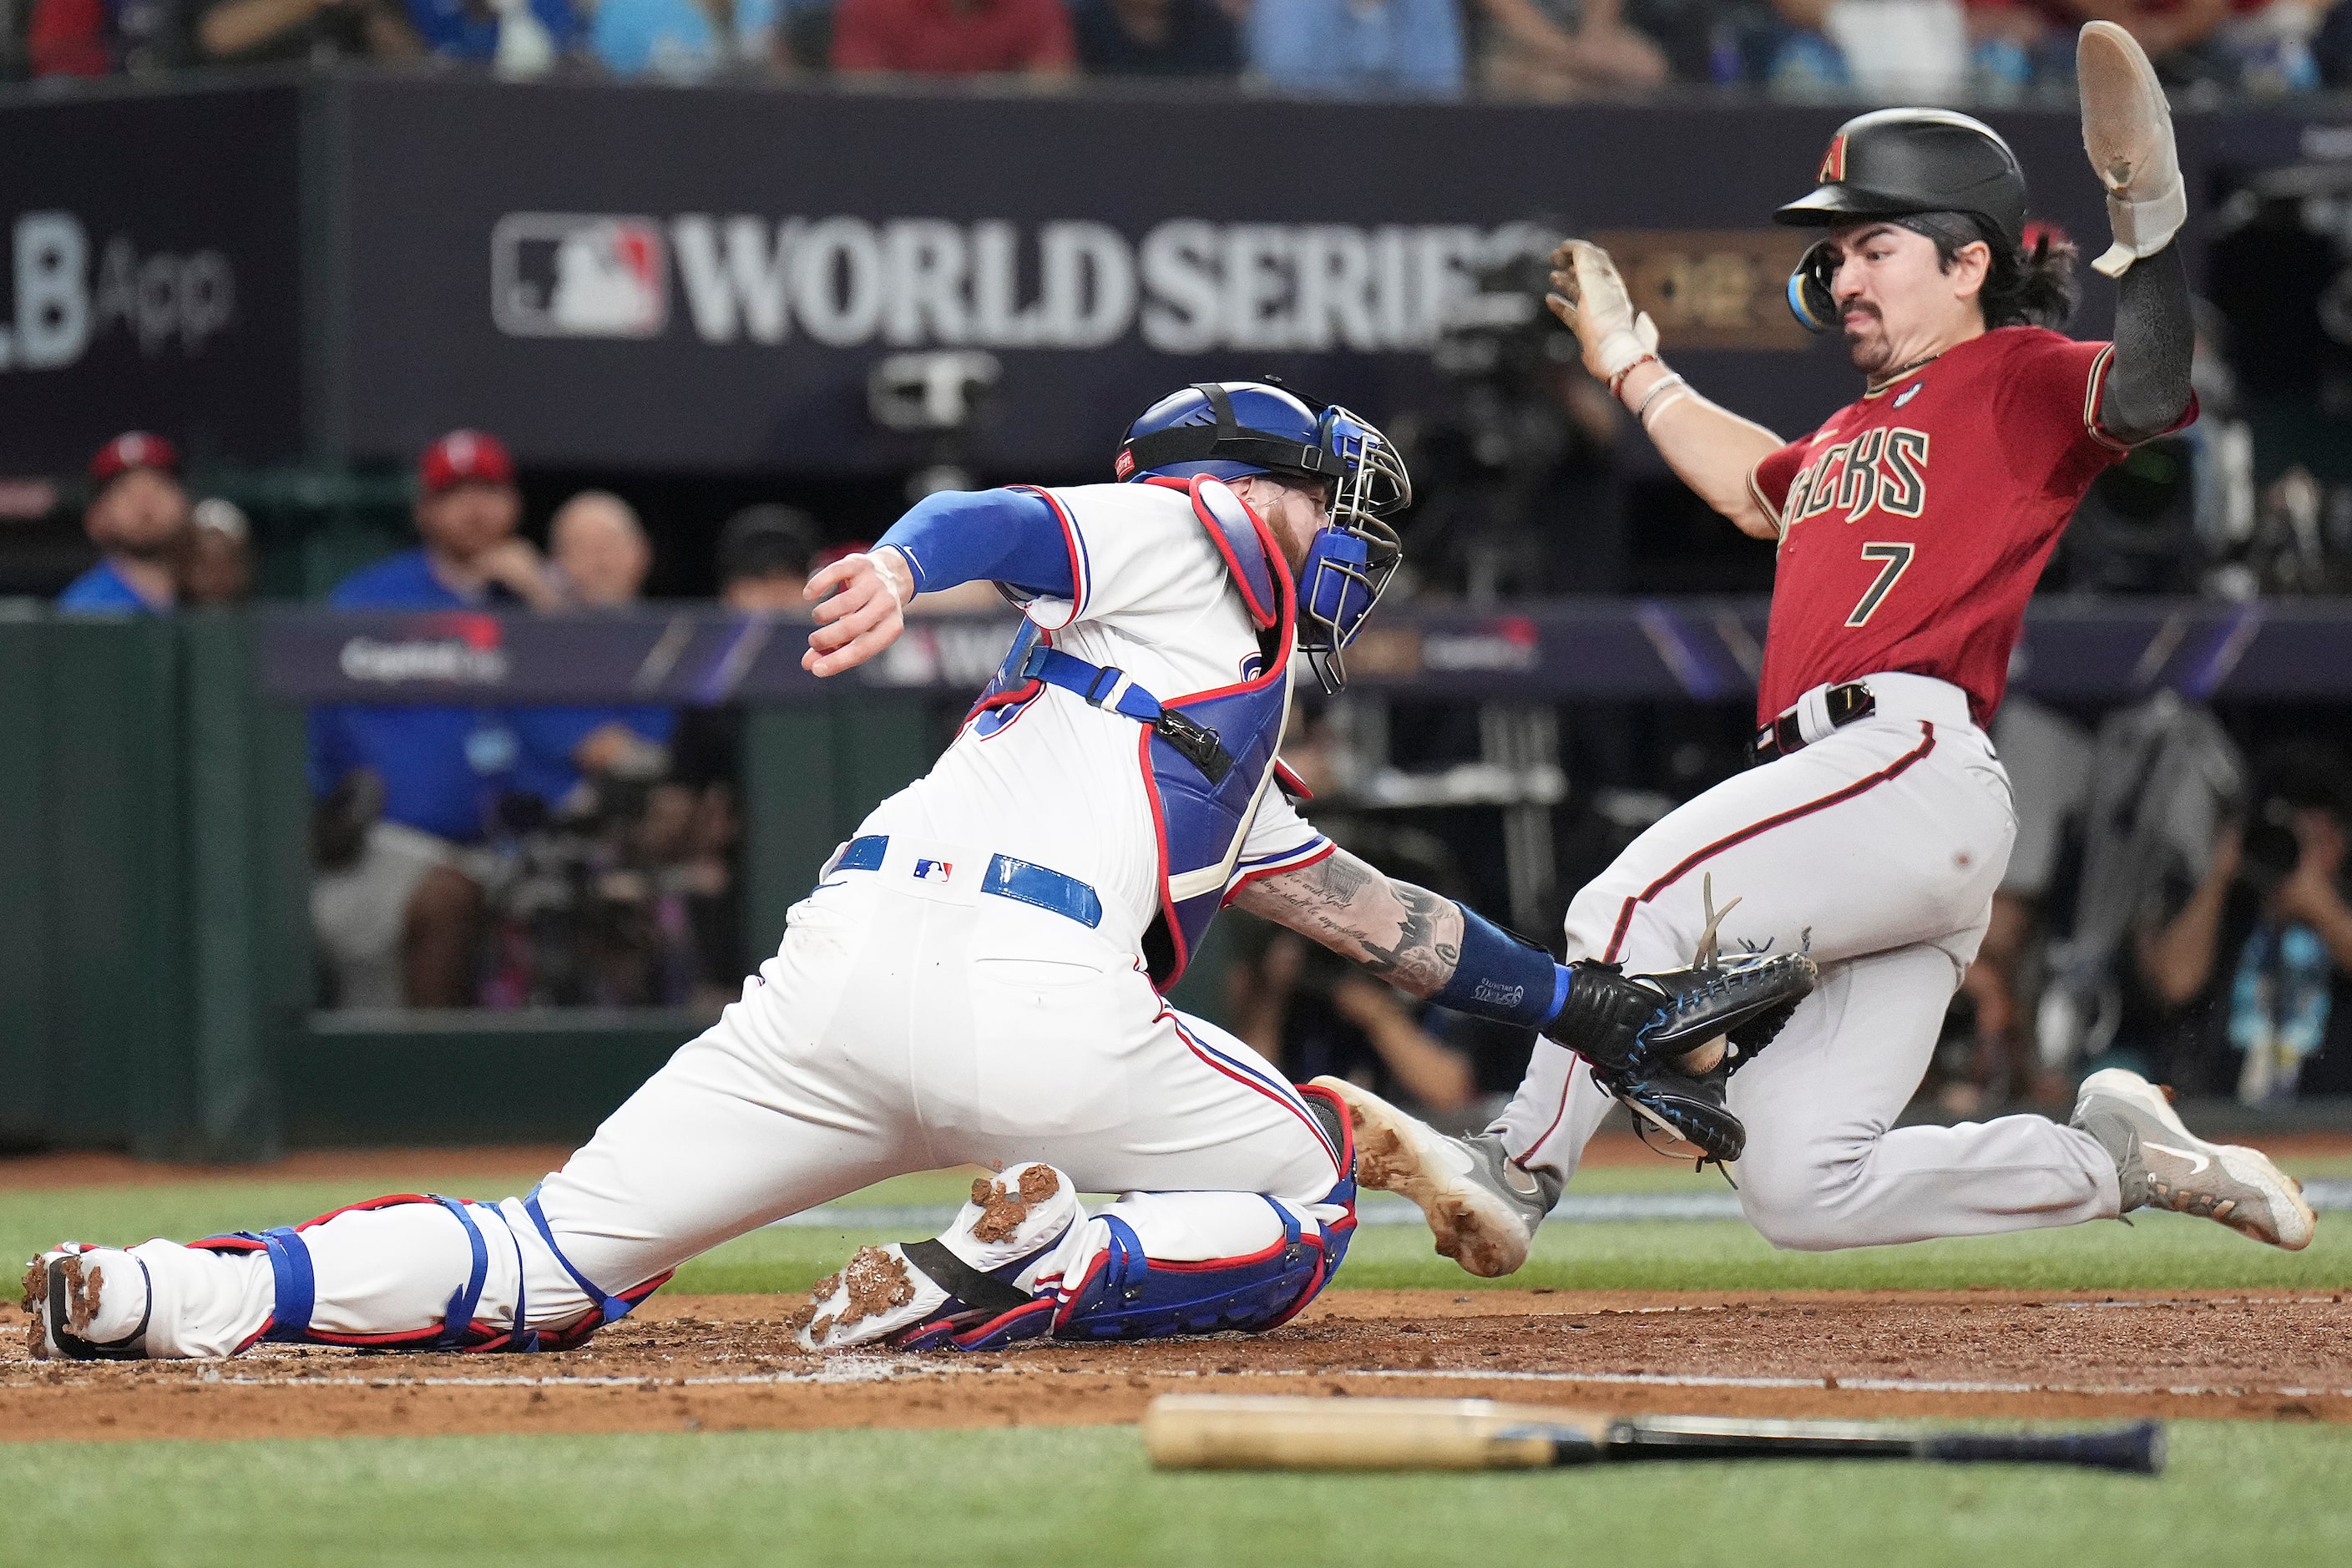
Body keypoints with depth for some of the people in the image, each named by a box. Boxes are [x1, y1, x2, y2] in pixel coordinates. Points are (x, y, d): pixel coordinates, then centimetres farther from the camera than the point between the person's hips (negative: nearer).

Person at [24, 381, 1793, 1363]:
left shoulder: (1231, 774, 39)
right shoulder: (1190, 540, 14)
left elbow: (1365, 910, 44)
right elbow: (1006, 521, -5)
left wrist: (1598, 1002, 47)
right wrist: (911, 558, -28)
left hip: (842, 955, 8)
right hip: (1030, 986, -8)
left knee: (546, 1269, 4)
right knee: (1313, 1200, 13)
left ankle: (179, 1292, -16)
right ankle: (1031, 1272, -15)